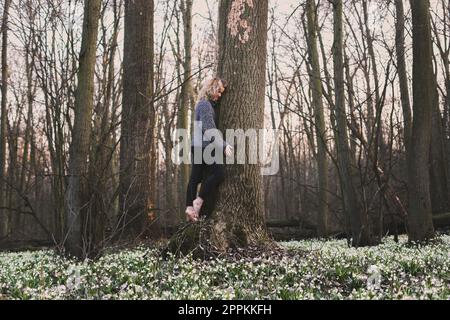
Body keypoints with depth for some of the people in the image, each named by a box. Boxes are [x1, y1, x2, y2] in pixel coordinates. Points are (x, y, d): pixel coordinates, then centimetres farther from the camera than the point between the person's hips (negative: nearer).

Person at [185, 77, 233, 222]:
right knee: (219, 173, -10)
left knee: (196, 177, 9)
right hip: (203, 146, -10)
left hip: (197, 146, 10)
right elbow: (210, 129, -18)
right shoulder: (205, 104, -12)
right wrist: (224, 146, -19)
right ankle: (198, 201, -7)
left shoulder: (204, 104, 20)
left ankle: (190, 208, 9)